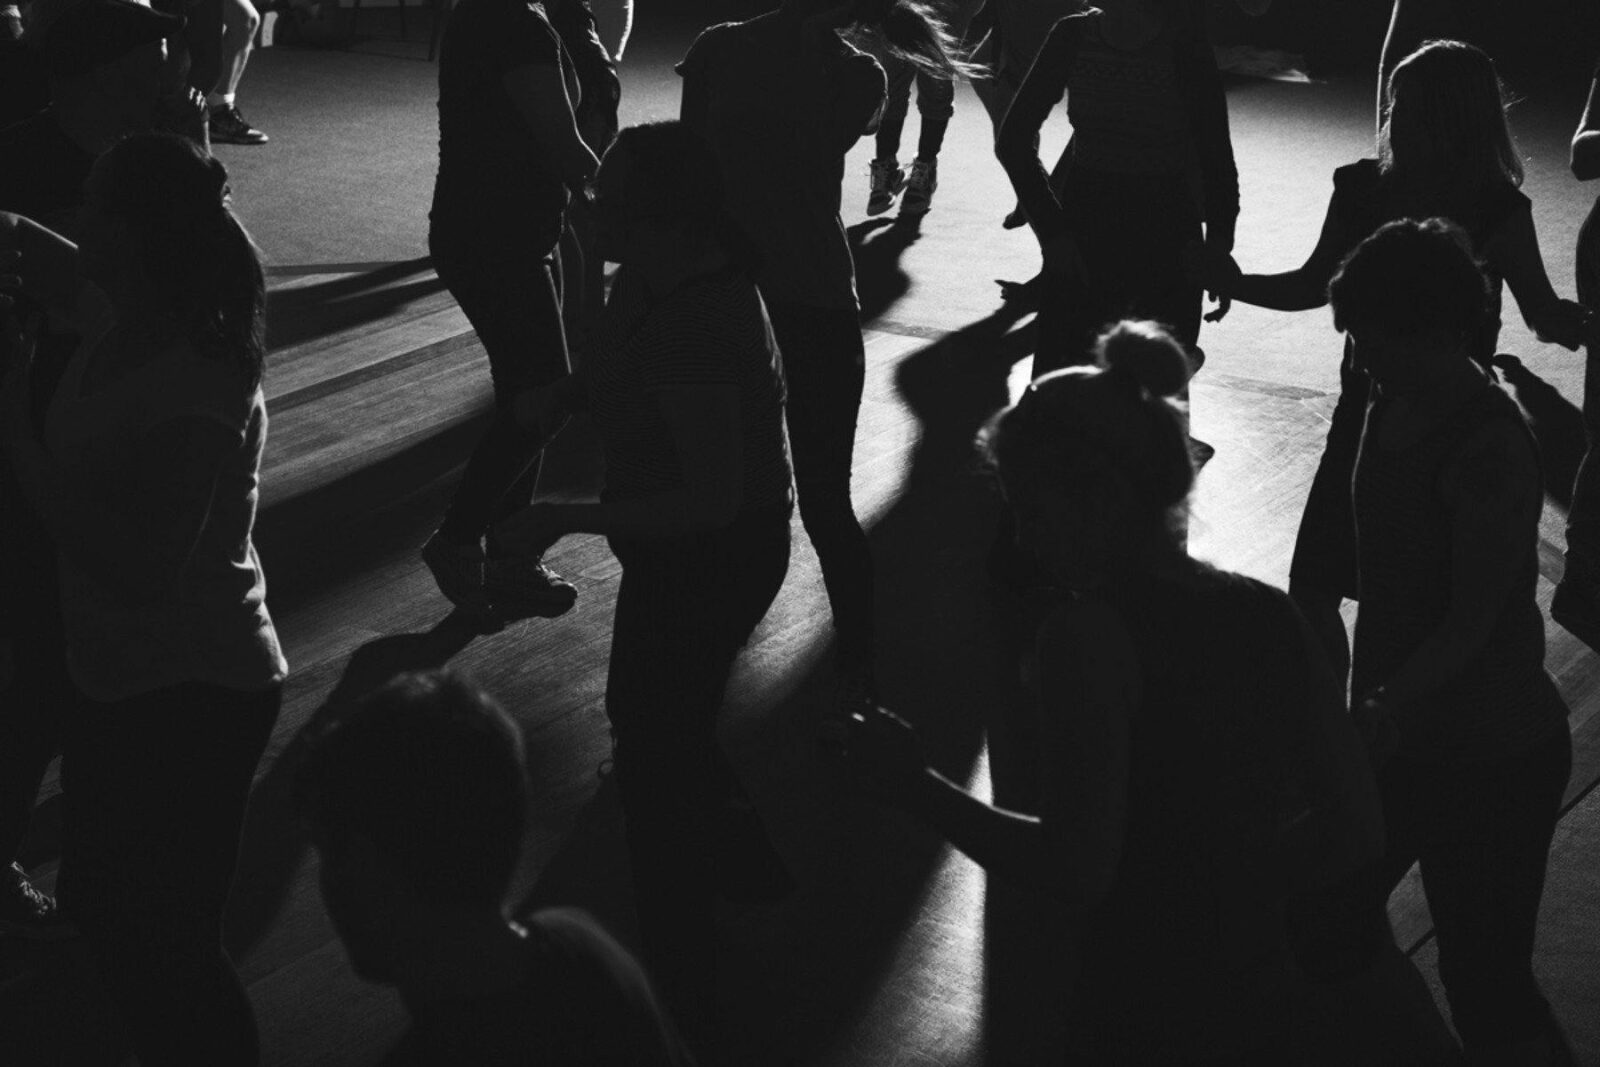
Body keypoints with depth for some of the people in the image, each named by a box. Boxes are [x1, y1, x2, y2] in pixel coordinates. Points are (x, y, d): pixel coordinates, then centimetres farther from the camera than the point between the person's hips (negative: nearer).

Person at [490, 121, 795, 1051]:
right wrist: (556, 400, -5)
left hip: (712, 557, -9)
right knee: (643, 708, 27)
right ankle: (749, 859, 50)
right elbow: (614, 373, 13)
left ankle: (683, 1001, 21)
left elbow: (715, 497, -32)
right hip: (685, 551, 9)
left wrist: (567, 519, -29)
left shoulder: (695, 326, -34)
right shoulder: (659, 276, -6)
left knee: (656, 756, 5)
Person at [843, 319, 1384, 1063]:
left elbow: (1077, 870, -26)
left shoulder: (1090, 634, -20)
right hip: (1258, 999, 6)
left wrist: (916, 786, -16)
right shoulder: (1266, 616, -1)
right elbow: (1356, 828, 3)